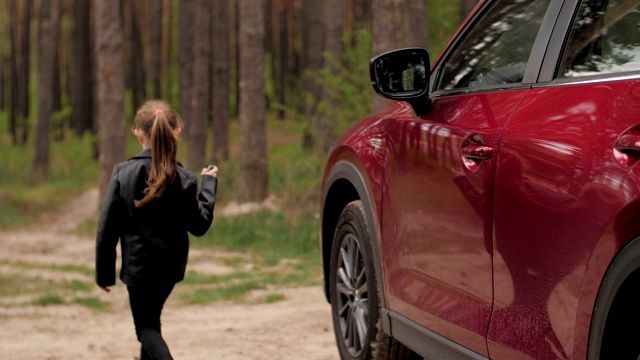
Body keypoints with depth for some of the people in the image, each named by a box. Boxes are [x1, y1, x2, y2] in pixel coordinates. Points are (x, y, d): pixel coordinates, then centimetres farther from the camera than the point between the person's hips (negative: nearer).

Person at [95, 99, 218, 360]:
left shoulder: (123, 174, -13)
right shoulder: (184, 180, -13)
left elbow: (107, 229, -10)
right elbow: (199, 225, -4)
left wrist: (104, 272, 1)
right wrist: (208, 184, 6)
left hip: (138, 265, -3)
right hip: (171, 267, 3)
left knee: (146, 326, 6)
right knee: (151, 317, 26)